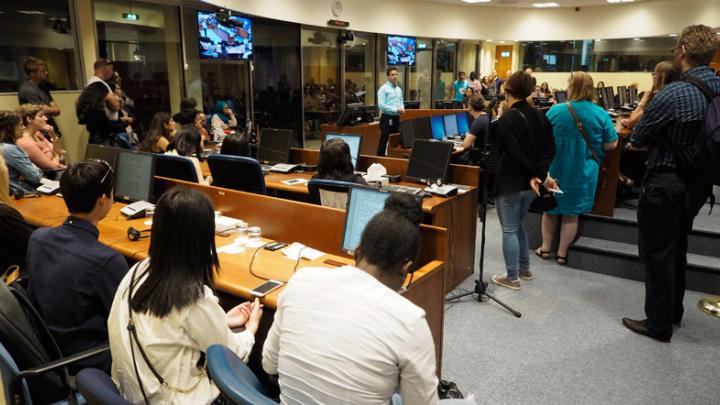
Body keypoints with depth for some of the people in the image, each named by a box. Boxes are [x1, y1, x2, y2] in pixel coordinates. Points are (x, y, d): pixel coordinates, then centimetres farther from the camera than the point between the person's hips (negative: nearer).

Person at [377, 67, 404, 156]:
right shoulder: (383, 89, -8)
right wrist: (396, 110, -19)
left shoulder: (399, 89, 14)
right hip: (387, 118, -7)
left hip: (396, 118, 7)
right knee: (384, 141, -5)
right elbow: (381, 105, -17)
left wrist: (402, 109, -3)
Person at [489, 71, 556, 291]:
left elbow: (515, 154, -22)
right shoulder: (540, 116, 6)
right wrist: (540, 174, -6)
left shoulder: (506, 119, -17)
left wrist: (536, 175, -12)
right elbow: (549, 148, 2)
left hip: (510, 182, -8)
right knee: (518, 226, 22)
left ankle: (512, 278, 9)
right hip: (528, 183, 8)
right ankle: (524, 269, 31)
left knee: (509, 230, 2)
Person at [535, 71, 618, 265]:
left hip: (555, 169, 0)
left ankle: (545, 248, 25)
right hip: (583, 173, 0)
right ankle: (562, 253, 19)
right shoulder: (601, 114, -9)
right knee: (571, 213, 11)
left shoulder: (555, 110, -10)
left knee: (550, 208, 17)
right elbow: (611, 144, -4)